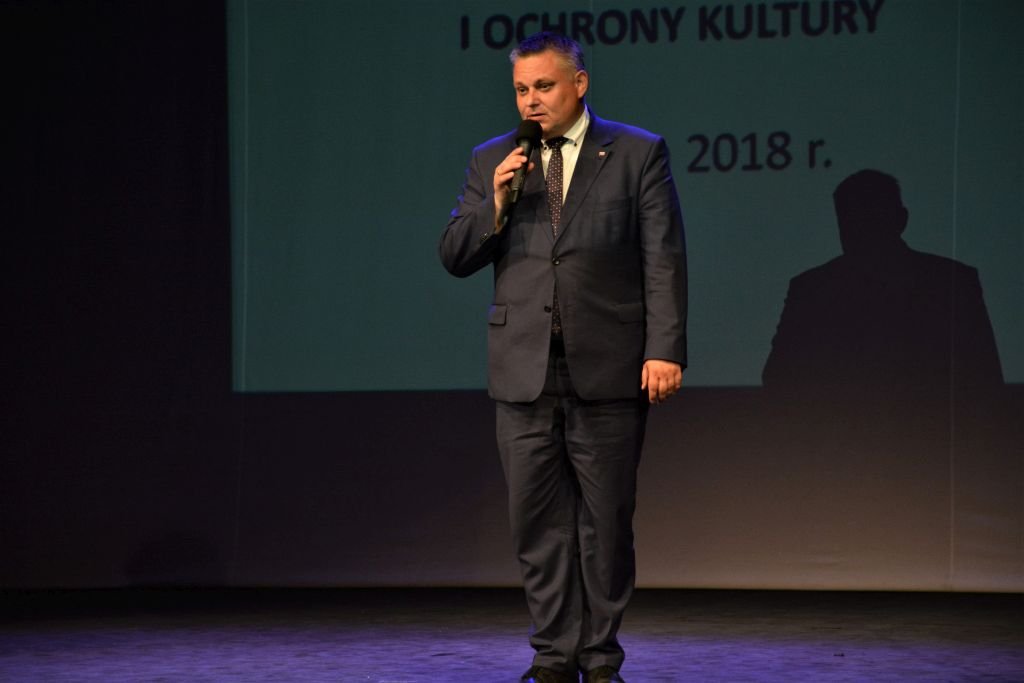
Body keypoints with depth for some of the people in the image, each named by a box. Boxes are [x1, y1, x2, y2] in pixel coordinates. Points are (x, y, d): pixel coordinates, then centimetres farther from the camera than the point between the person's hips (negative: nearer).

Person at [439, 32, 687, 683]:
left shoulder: (639, 154, 2)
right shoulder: (492, 161, 11)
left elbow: (664, 259, -2)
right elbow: (455, 257, 9)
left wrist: (666, 350, -10)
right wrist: (496, 207, -9)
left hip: (607, 370, -2)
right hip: (524, 372, 3)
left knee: (606, 522, 4)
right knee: (539, 522, 5)